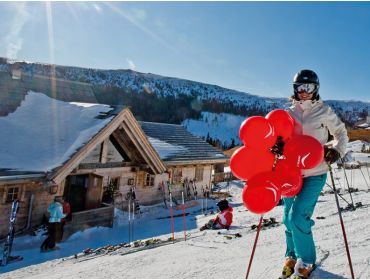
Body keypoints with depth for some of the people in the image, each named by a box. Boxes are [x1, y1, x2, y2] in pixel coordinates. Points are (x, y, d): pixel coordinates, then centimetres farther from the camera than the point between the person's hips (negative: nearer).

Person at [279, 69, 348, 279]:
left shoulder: (325, 112, -1)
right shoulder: (289, 113, 6)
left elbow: (341, 134, 8)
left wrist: (336, 150, -11)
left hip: (315, 173, -3)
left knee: (298, 217, -12)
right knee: (289, 217, 10)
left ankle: (306, 261, 13)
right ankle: (292, 256, 33)